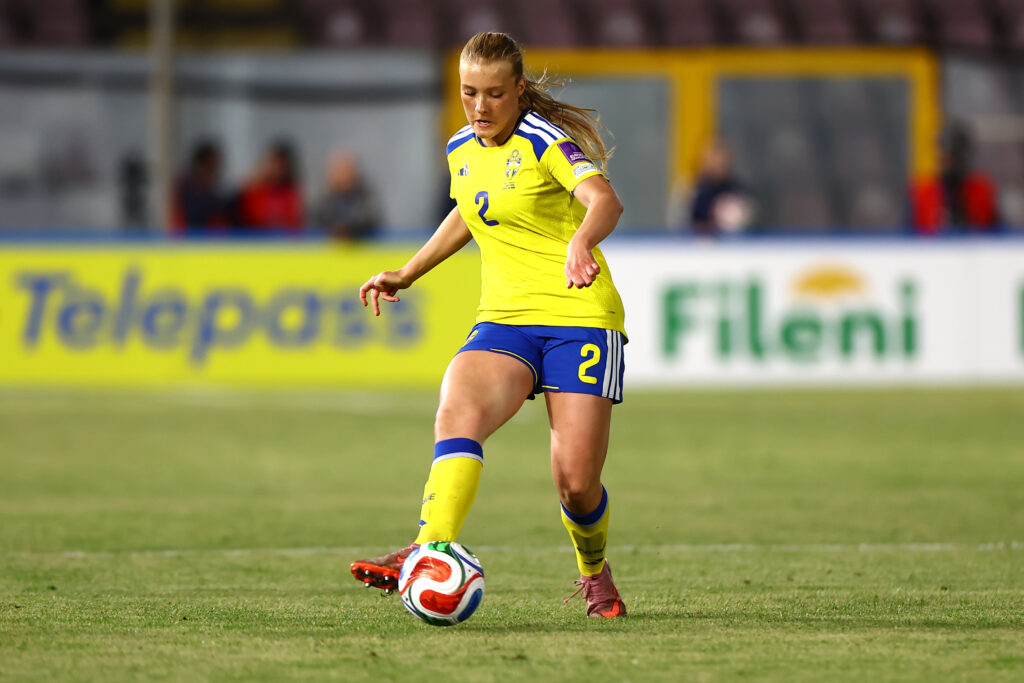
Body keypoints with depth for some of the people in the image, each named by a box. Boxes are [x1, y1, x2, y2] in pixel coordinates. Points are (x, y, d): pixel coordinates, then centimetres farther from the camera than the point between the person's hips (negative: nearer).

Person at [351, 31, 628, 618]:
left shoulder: (546, 142, -10)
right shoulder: (462, 150, 10)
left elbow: (606, 201, -28)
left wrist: (581, 242, -50)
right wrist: (407, 275, 32)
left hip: (579, 314, -5)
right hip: (504, 320, 5)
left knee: (576, 481, -9)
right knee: (457, 415, -27)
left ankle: (595, 572, 24)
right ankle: (430, 554, -42)